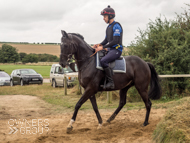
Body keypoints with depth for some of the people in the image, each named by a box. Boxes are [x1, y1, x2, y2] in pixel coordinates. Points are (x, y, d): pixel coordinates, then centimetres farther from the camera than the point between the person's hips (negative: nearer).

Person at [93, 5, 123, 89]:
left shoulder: (116, 26, -12)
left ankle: (111, 82, -27)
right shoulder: (108, 27, 18)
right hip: (110, 50, 10)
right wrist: (99, 44, 1)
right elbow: (106, 40, 21)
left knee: (103, 61, -32)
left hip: (116, 49, -10)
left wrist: (102, 47, -22)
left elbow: (115, 41, -20)